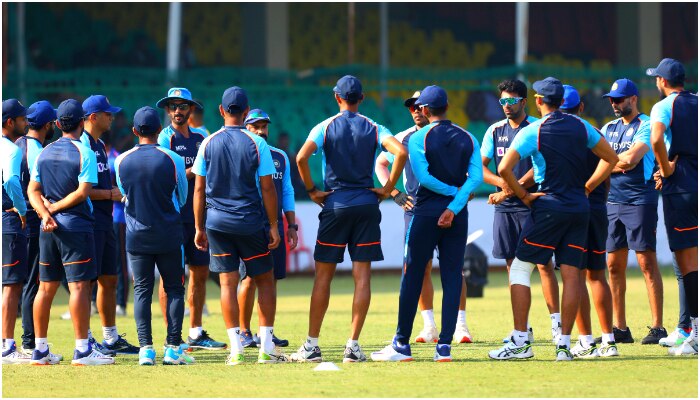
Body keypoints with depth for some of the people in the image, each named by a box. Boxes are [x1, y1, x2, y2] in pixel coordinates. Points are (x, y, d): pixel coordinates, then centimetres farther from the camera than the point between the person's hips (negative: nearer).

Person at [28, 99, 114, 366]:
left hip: (48, 228, 6)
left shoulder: (44, 153, 11)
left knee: (46, 287, 10)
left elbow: (33, 189, 7)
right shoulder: (83, 152, -8)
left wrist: (45, 212, -6)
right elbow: (83, 191, -15)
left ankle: (40, 351, 12)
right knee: (79, 286, -7)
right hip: (76, 227, -6)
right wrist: (55, 207, -7)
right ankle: (82, 350, -10)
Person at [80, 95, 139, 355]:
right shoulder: (80, 145, -12)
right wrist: (110, 194, -15)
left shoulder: (100, 145, 18)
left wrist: (118, 192, 10)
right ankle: (86, 340, -5)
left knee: (109, 279, 13)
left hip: (105, 221, 10)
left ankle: (111, 339, 20)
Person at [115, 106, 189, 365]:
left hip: (136, 236, 1)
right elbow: (182, 198, 5)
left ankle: (145, 348, -3)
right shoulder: (172, 160, -9)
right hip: (168, 235, -1)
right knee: (174, 289, 6)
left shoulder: (122, 162, -4)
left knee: (141, 291, 6)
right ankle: (173, 348, 0)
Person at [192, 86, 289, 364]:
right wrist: (273, 225, 2)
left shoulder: (208, 144, 1)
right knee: (265, 281, 8)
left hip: (217, 221, 2)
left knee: (228, 283, 2)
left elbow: (199, 189, 3)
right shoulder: (256, 144, -5)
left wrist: (199, 228, 10)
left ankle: (236, 348, -3)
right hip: (250, 222, -2)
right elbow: (267, 188, -5)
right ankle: (266, 347, 4)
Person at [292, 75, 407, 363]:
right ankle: (353, 345, -3)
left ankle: (312, 345, 3)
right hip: (367, 203, 1)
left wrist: (312, 191, -4)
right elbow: (400, 152, -13)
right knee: (362, 276, 1)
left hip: (335, 203, -1)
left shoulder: (325, 128, 0)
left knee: (323, 275, 4)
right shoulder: (373, 129, 4)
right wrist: (387, 189, -4)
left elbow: (301, 158, -16)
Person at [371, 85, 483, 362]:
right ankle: (444, 346, 0)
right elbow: (477, 177, -6)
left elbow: (423, 176, -17)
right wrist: (454, 206, -12)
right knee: (452, 279, 5)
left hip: (426, 212, -3)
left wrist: (452, 191, -6)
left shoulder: (418, 139, -5)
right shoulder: (468, 139, 7)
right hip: (457, 214, 3)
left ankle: (402, 344, 7)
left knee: (412, 278, 4)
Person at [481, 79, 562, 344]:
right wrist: (502, 183, -10)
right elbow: (480, 166, 9)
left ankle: (557, 324, -5)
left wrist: (510, 191, -14)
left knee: (543, 263, -7)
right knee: (513, 265, 5)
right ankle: (523, 328, 10)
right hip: (504, 208, 5)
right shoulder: (495, 131, 11)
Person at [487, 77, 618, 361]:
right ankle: (565, 344, -1)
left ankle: (520, 342, -3)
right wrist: (586, 188, 14)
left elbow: (505, 169, -17)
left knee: (520, 269, 3)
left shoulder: (532, 132, -8)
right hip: (579, 209, 4)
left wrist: (523, 195, -5)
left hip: (549, 207, -4)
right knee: (571, 273, 3)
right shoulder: (581, 127, 7)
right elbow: (610, 158, 15)